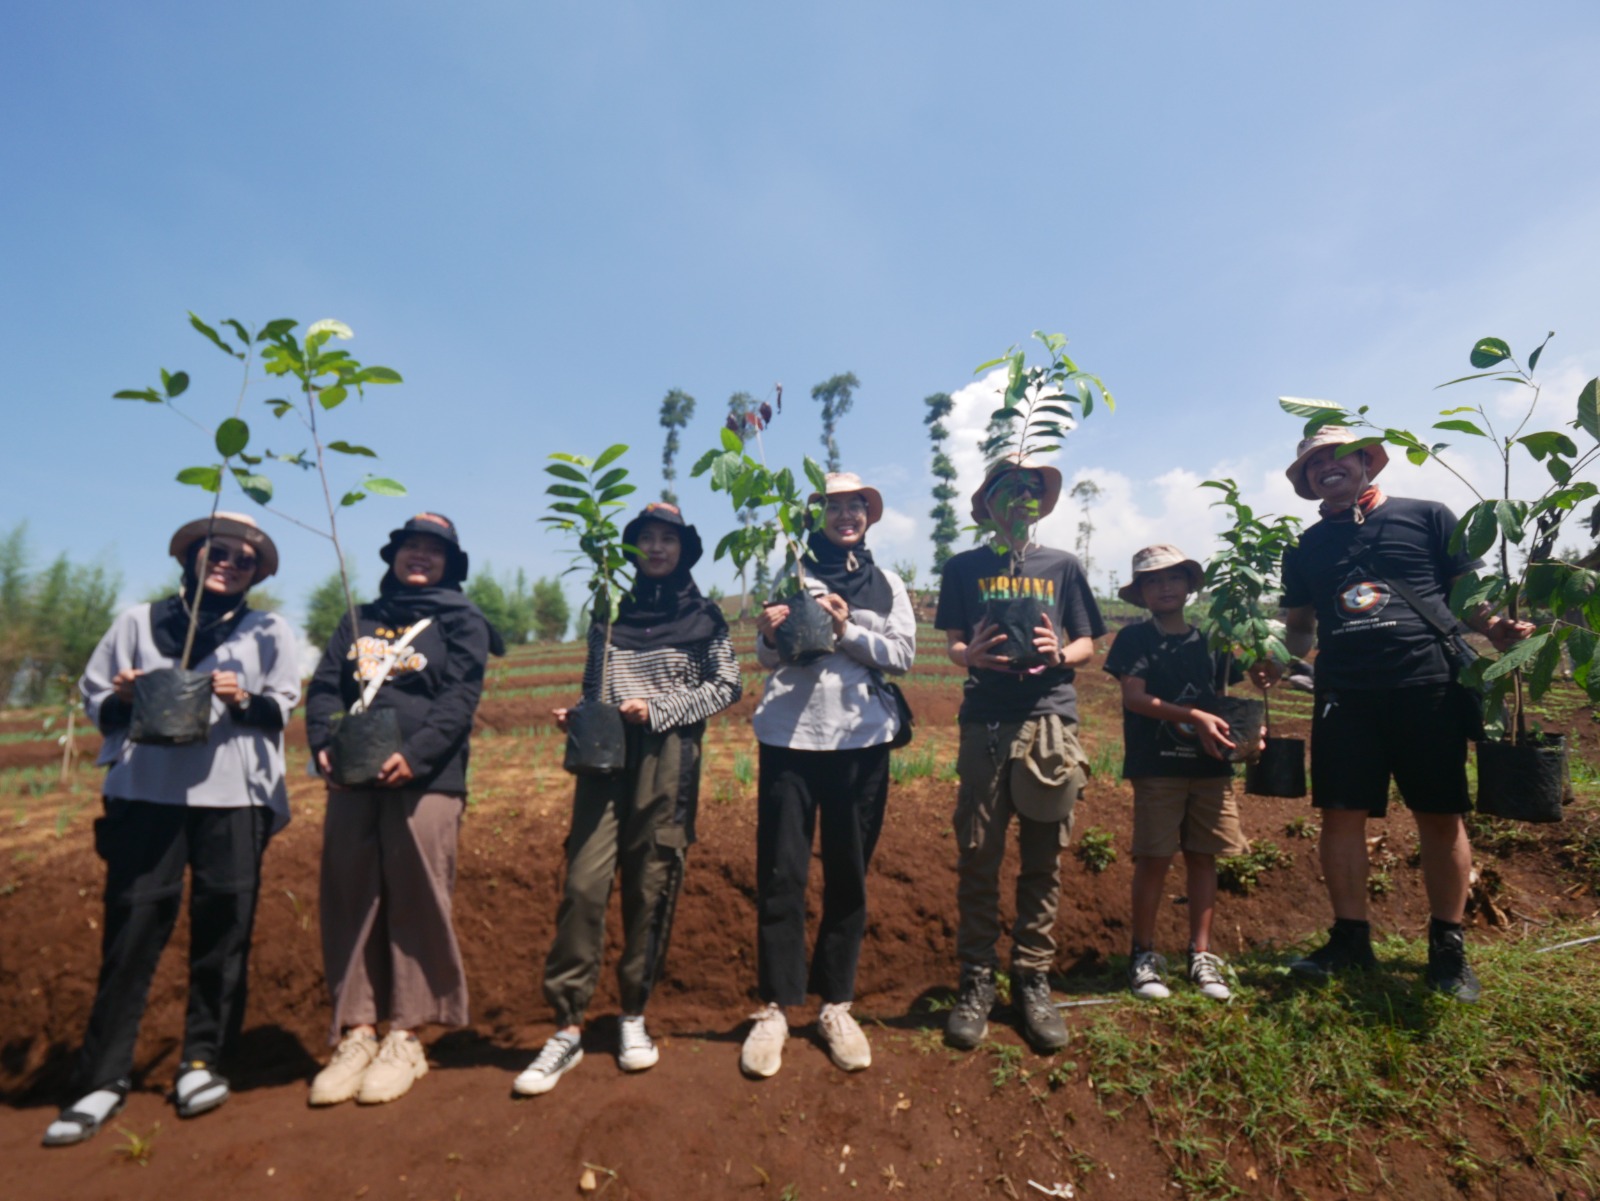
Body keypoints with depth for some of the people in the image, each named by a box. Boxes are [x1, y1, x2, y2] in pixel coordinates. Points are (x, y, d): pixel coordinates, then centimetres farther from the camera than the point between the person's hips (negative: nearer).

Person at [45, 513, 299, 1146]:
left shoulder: (268, 632, 11)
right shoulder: (138, 622, 14)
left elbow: (282, 710, 7)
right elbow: (92, 697, 14)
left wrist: (245, 701, -13)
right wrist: (122, 698, -7)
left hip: (232, 795, 0)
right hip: (144, 791, 1)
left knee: (222, 926, 2)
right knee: (132, 925, -2)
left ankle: (203, 1060, 16)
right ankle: (103, 1077, 10)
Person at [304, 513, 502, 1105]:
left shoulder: (461, 622, 6)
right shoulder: (359, 620, 21)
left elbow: (460, 698, -6)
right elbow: (324, 687, 11)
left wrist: (415, 753, -19)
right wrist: (324, 744, -8)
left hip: (424, 781, -4)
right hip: (352, 783, 4)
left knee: (416, 904, 0)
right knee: (350, 903, 7)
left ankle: (405, 1040, 12)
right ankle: (355, 1033, 18)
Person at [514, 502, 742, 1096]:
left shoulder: (702, 614, 8)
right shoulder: (609, 612, 15)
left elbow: (726, 685, 2)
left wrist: (658, 710, -8)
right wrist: (576, 717, 0)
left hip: (668, 758, -1)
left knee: (653, 884, 3)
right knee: (584, 881, -6)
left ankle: (634, 1016, 20)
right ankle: (568, 1028, 5)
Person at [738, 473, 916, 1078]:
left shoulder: (887, 584, 10)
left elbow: (904, 653, 1)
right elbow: (767, 657, 0)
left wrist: (847, 631, -14)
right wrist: (771, 634, -22)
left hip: (862, 739, 2)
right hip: (790, 735, -2)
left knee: (848, 875, 10)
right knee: (781, 874, 1)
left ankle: (836, 1005, 24)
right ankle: (774, 1008, 16)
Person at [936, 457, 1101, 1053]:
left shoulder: (1063, 566, 15)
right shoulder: (964, 568, 12)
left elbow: (1086, 645, 14)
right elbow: (952, 646, 8)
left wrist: (1058, 654, -9)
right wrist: (972, 654, -15)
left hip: (1050, 720, 1)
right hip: (985, 723, -1)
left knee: (1043, 862, 5)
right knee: (977, 859, 0)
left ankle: (1033, 980, 17)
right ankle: (977, 981, 13)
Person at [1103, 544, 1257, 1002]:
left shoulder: (1209, 641, 13)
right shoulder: (1134, 639, 0)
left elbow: (1222, 698, 19)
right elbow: (1134, 697, -10)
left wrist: (1244, 730, 0)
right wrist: (1194, 717, -19)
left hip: (1210, 766, 4)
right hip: (1157, 766, -4)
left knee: (1203, 856, 8)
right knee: (1154, 858, -2)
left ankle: (1201, 956, 19)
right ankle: (1144, 955, 10)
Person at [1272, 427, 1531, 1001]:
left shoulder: (1427, 518, 7)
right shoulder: (1306, 548, 14)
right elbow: (1299, 627, 17)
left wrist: (1496, 629, -15)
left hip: (1427, 686, -2)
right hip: (1343, 695, 2)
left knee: (1441, 817, 4)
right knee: (1340, 814, 1)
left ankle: (1448, 947, 20)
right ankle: (1350, 938, 15)